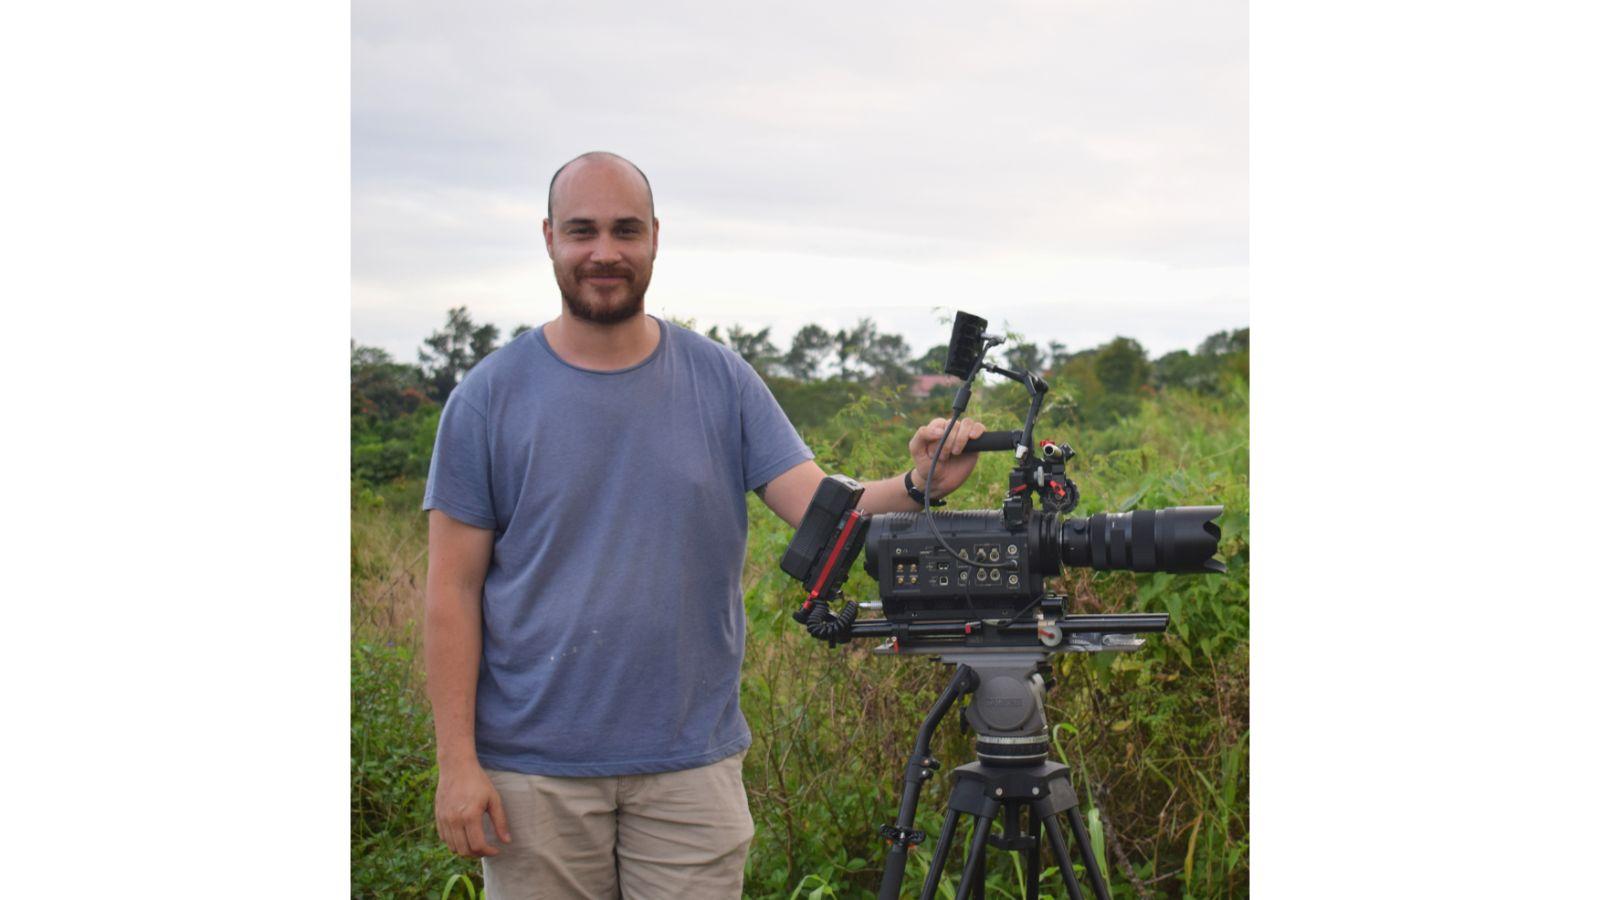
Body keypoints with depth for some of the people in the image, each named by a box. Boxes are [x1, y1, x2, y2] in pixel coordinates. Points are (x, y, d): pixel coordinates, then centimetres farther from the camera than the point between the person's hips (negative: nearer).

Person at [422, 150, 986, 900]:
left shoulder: (722, 381, 3)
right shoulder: (489, 396, -2)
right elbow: (453, 590, -2)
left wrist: (917, 486, -24)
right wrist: (456, 761, -7)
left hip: (693, 763, 1)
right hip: (533, 772, -1)